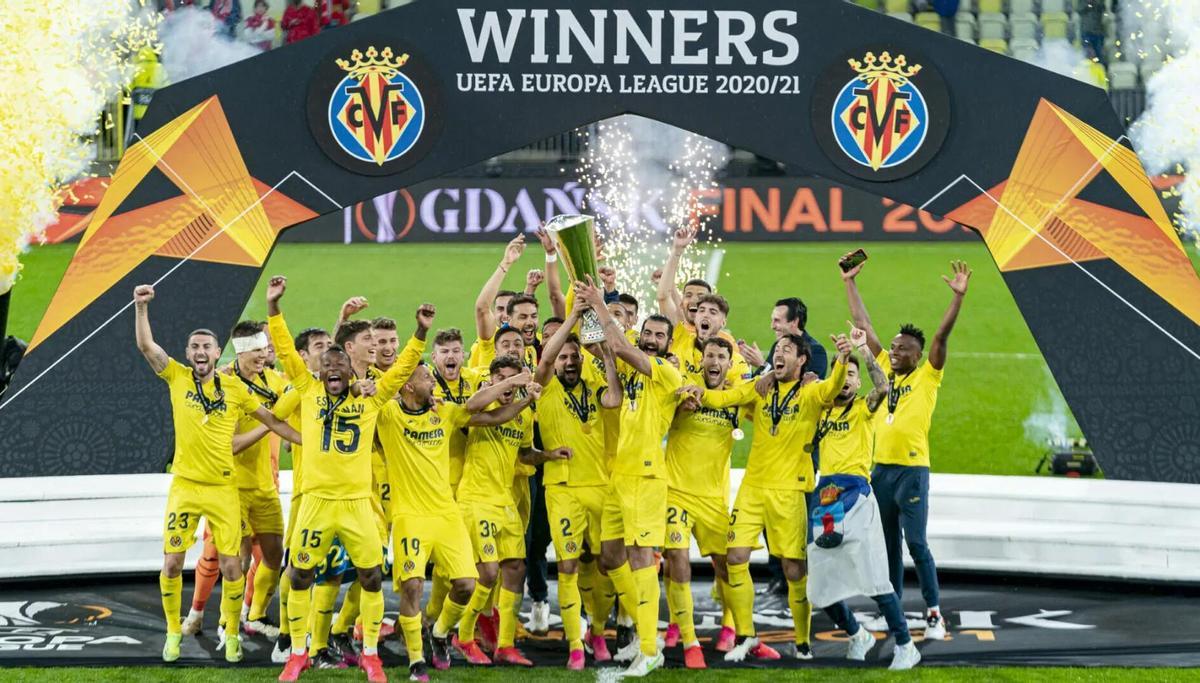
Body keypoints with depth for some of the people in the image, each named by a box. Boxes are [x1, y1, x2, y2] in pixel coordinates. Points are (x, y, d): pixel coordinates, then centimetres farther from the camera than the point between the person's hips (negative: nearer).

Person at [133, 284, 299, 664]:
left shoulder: (236, 389, 0)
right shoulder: (177, 378, -1)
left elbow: (272, 421, 8)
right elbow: (146, 345, -10)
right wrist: (142, 306, -22)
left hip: (224, 488, 0)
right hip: (185, 486, 0)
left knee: (230, 565, -2)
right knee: (172, 563, -2)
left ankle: (231, 635, 15)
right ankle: (173, 633, 16)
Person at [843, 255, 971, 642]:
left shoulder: (927, 377, -2)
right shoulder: (886, 369, 11)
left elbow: (942, 336, -13)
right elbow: (863, 326, 14)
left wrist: (958, 297, -24)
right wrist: (850, 283, 15)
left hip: (912, 470, -6)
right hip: (881, 469, 6)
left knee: (916, 543, -9)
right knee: (889, 545, 11)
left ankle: (934, 614, -5)